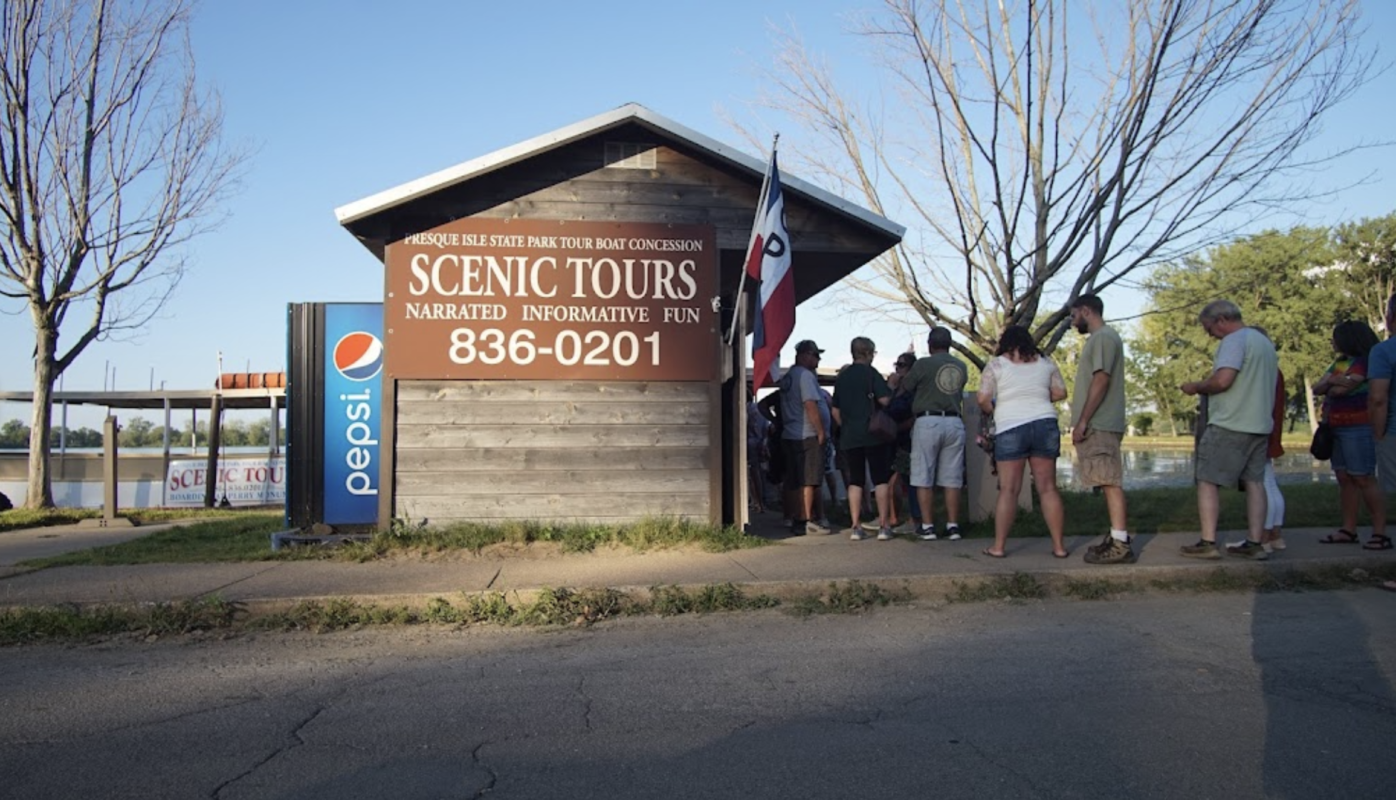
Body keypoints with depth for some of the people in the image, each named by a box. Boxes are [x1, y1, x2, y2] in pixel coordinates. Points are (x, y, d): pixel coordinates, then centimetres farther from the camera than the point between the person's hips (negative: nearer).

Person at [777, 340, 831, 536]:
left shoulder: (786, 377, 16)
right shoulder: (805, 375, -11)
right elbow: (811, 406, -19)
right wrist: (821, 432, -14)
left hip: (788, 436, 9)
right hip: (807, 436, -9)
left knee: (793, 482, 10)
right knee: (808, 481, -7)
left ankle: (795, 520, 14)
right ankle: (806, 521, -7)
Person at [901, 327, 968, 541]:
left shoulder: (923, 364, -5)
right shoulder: (961, 367, 10)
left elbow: (904, 388, 4)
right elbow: (960, 394, 16)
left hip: (928, 422, -4)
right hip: (954, 423, 4)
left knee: (924, 479, 2)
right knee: (952, 479, 7)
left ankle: (928, 526, 2)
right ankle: (953, 525, 7)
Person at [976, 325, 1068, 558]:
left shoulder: (996, 365, 1)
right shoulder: (1045, 362, 10)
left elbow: (983, 399, -4)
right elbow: (1060, 393, 12)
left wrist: (992, 411, 16)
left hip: (1010, 429, -3)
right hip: (1045, 425, 3)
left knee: (1008, 490, 0)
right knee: (1048, 488, 7)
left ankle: (998, 546, 2)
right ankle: (1059, 546, 9)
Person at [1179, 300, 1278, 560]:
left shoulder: (1234, 340, -11)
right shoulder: (1265, 341, 19)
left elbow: (1222, 380, -23)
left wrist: (1196, 387, -6)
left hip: (1230, 425, -9)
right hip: (1261, 424, 9)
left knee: (1207, 480, -3)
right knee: (1254, 481, 9)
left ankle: (1208, 543, -5)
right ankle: (1254, 543, 9)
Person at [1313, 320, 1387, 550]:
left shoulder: (1365, 362, -9)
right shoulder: (1339, 362, 17)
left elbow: (1343, 388, -20)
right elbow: (1316, 389, 9)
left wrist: (1328, 387, 1)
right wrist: (1330, 380, -10)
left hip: (1358, 428, -8)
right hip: (1337, 428, 8)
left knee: (1364, 479, -10)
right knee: (1344, 479, 8)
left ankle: (1380, 533, -7)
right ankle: (1348, 530, 11)